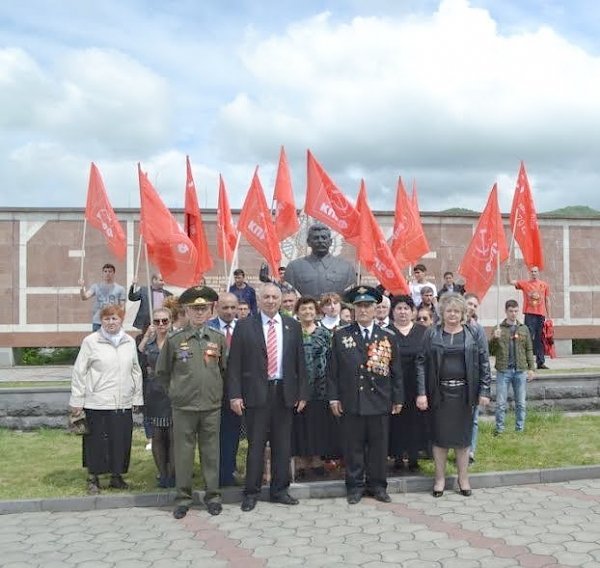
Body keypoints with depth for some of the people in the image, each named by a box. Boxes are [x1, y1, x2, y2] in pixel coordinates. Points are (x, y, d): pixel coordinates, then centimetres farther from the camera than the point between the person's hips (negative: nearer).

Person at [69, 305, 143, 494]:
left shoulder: (129, 342, 9)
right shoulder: (91, 341, -3)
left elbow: (136, 371, 15)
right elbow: (79, 373, -1)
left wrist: (137, 398, 13)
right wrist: (77, 401, -4)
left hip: (123, 403, 4)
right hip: (97, 403, -3)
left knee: (121, 441, 8)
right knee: (96, 442, 3)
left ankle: (117, 475, 25)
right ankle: (93, 478, 19)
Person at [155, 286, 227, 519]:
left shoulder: (218, 339, 3)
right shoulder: (174, 340, -1)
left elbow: (225, 369, 14)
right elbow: (162, 372, 9)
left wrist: (216, 391, 11)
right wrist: (176, 391, 8)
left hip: (212, 406, 1)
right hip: (183, 406, -1)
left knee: (211, 451, 7)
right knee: (183, 452, 4)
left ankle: (212, 495, 19)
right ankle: (183, 497, 16)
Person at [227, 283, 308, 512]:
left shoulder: (292, 326, 7)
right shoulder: (244, 326, -1)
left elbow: (300, 362, 8)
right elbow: (234, 363, -3)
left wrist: (302, 393, 4)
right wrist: (235, 395, -10)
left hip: (284, 392, 3)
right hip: (256, 392, -3)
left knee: (282, 444, 10)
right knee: (256, 444, 3)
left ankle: (280, 490, 22)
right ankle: (251, 492, 15)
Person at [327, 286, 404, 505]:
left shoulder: (388, 337, 5)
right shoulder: (340, 335, 3)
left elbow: (395, 371, 8)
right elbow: (333, 369, 4)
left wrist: (398, 398, 5)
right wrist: (333, 397, -1)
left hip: (380, 402, 1)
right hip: (351, 402, -1)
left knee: (378, 446, 8)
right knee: (353, 446, 6)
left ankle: (377, 485, 23)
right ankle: (355, 486, 19)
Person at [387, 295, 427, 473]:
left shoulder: (422, 332, 6)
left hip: (416, 386, 2)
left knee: (415, 421, 7)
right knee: (396, 421, 3)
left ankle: (413, 457, 18)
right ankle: (398, 456, 14)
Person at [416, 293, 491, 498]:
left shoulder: (475, 334, 3)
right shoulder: (431, 334, 2)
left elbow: (484, 363, 2)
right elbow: (421, 363, -1)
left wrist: (484, 391, -5)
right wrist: (421, 392, -8)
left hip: (464, 393, 0)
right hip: (439, 393, 0)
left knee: (463, 436, 8)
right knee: (439, 436, 6)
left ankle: (463, 478, 21)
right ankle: (440, 478, 19)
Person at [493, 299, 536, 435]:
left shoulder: (524, 329, 9)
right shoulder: (498, 329, 2)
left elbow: (529, 350, 11)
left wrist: (531, 368, 3)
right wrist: (495, 338, -23)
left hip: (520, 370, 2)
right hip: (503, 371, -2)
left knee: (521, 403, 8)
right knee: (500, 403, 1)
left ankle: (520, 429, 17)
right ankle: (499, 430, 9)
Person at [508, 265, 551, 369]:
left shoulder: (544, 285, 11)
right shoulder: (524, 283, 5)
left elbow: (547, 301, 13)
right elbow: (511, 282, -4)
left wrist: (548, 316, 11)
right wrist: (508, 271, -18)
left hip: (541, 315, 2)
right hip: (529, 315, -2)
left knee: (540, 339, 7)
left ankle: (541, 362, 12)